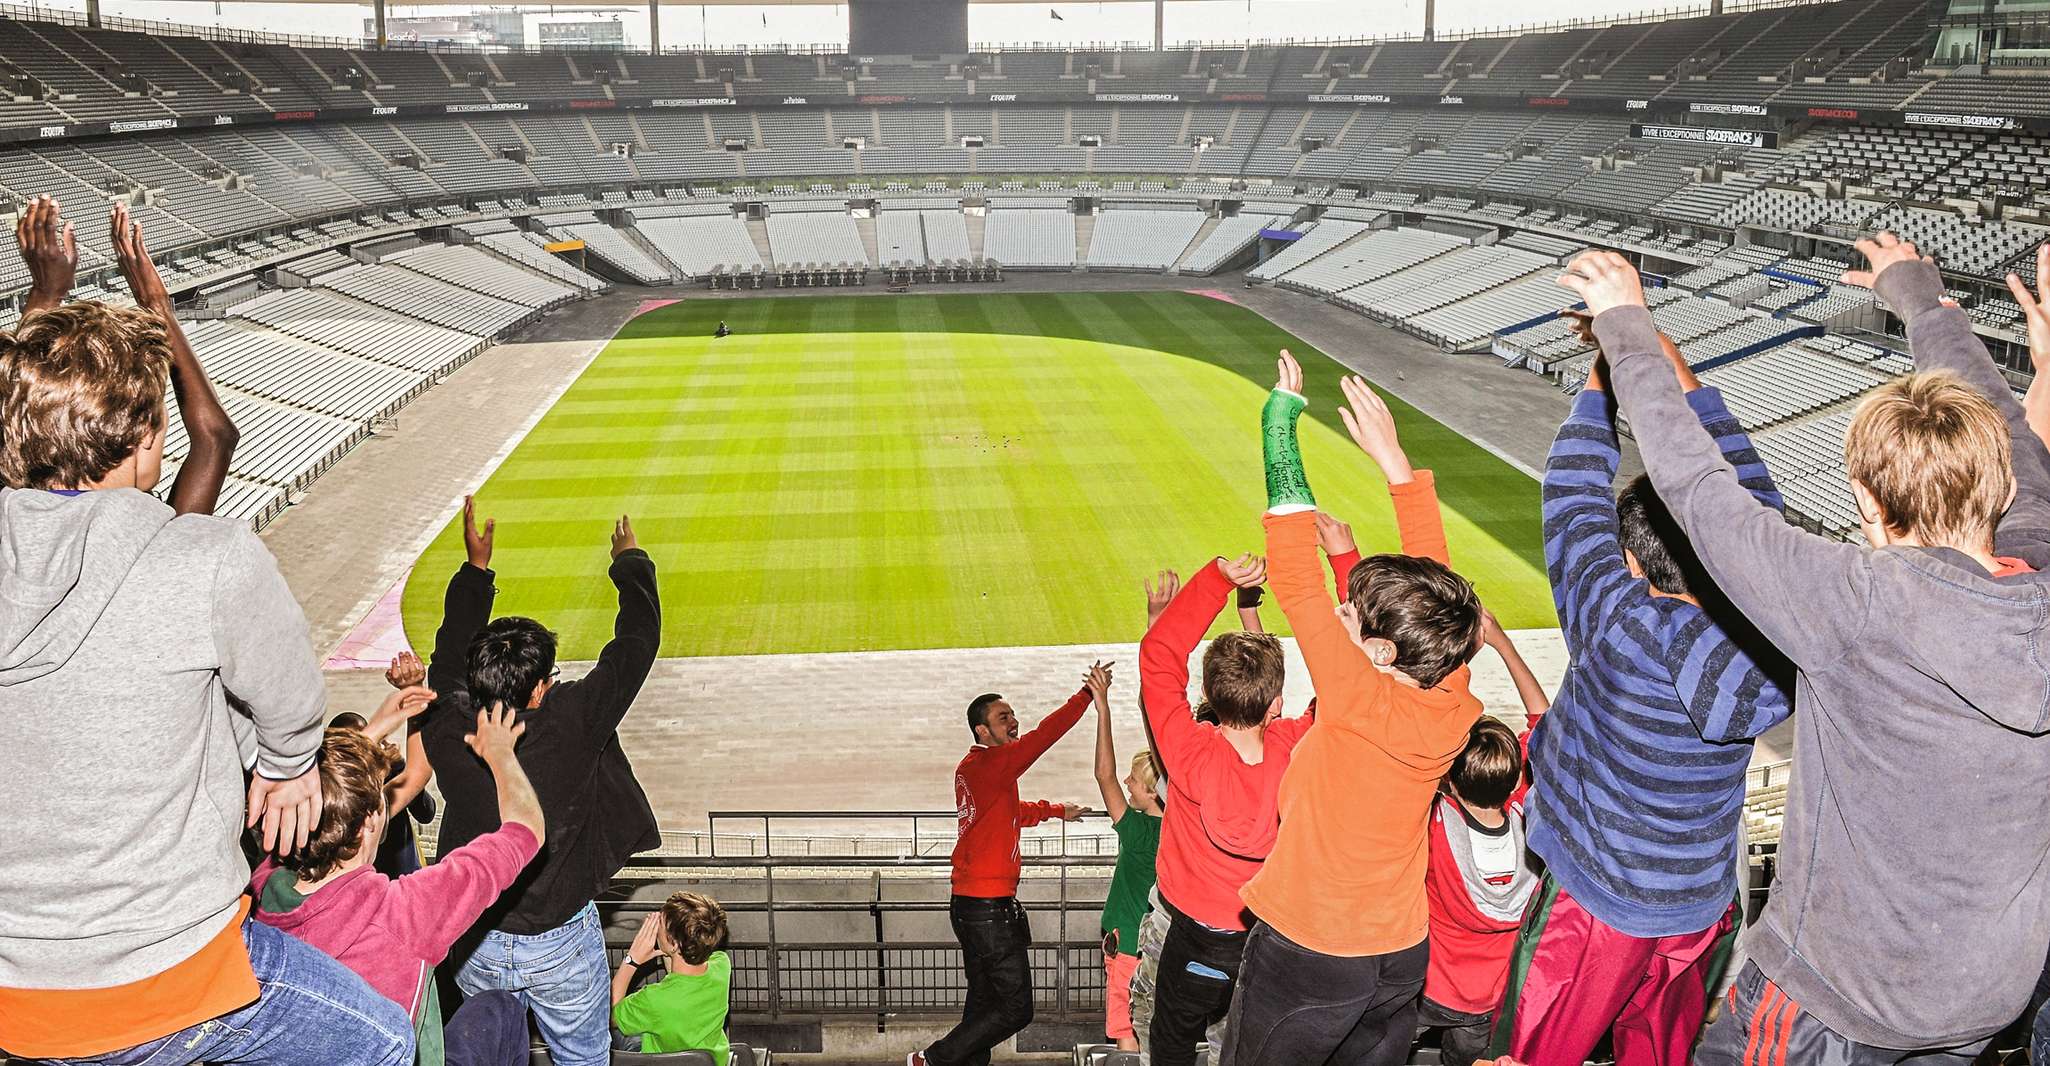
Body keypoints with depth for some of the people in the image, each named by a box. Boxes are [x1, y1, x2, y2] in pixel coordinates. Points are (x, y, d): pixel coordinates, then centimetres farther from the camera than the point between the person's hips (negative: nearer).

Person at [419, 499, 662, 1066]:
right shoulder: (571, 726, -27)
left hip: (474, 947, 3)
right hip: (560, 945, -3)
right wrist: (631, 563, 2)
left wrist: (476, 567, 9)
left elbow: (450, 655, 2)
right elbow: (636, 642, -15)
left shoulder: (448, 730, -19)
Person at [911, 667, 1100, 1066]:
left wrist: (1057, 811, 36)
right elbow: (1042, 736, -28)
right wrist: (1090, 694, -26)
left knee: (983, 1001, 16)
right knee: (1015, 1009, -3)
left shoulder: (972, 767, 14)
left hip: (969, 904, 10)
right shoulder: (991, 764, -16)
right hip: (989, 908, -10)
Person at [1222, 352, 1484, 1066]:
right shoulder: (1454, 704, -11)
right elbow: (1433, 577, -2)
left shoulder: (1361, 700, -28)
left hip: (1304, 956, -6)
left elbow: (1296, 586, -27)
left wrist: (1279, 425, -23)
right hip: (1402, 954, 6)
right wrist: (1394, 460, -1)